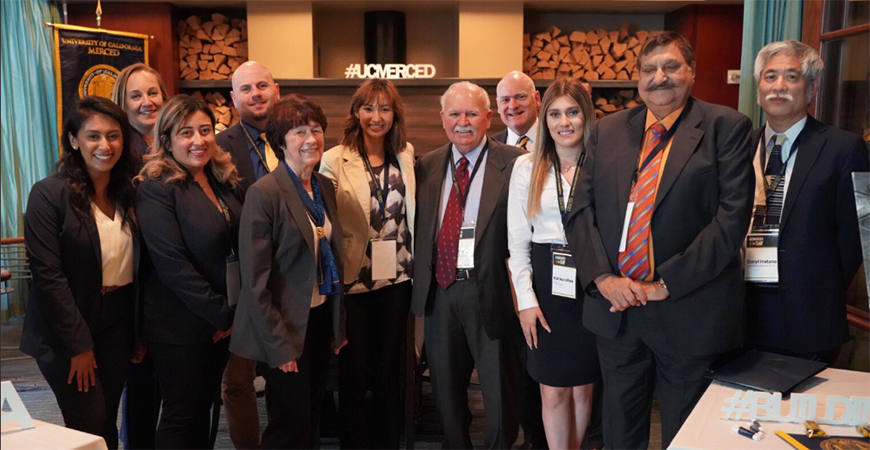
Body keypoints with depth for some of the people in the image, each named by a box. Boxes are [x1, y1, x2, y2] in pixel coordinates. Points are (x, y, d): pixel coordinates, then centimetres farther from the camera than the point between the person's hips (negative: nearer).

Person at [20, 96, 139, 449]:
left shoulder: (128, 192, 4)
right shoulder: (49, 194, -13)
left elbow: (136, 266, 7)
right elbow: (47, 275, -16)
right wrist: (79, 344, -15)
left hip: (118, 325, 5)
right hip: (67, 334, -5)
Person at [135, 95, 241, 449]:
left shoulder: (223, 181, 6)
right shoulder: (156, 188, -15)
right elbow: (171, 264, -21)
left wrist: (232, 311, 0)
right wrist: (223, 313, -17)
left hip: (222, 322, 6)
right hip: (180, 325, -6)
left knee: (204, 409, 17)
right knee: (181, 415, 7)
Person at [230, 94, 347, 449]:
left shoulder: (325, 187, 6)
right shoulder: (264, 193, -16)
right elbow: (255, 280, -16)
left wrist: (339, 325, 11)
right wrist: (278, 344, -15)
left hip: (322, 318, 7)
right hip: (286, 327, -7)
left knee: (312, 421, 17)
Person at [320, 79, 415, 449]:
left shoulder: (406, 155, 6)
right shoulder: (335, 160, -7)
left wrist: (415, 264, 7)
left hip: (397, 278, 3)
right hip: (354, 280, -3)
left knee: (390, 368, 15)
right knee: (355, 373, 8)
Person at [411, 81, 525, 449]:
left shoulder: (514, 163, -6)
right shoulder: (426, 166, 9)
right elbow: (418, 231, 13)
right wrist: (421, 282, 5)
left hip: (491, 291, -4)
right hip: (439, 291, 5)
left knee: (500, 391, 9)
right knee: (446, 390, 19)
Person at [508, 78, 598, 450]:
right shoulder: (526, 166, 2)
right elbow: (517, 240, 1)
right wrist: (526, 299, -4)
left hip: (591, 283, 0)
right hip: (545, 281, 0)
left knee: (582, 388, 12)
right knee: (554, 391, 5)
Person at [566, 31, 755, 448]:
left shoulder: (726, 127, -4)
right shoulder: (608, 130, 8)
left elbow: (732, 216, -13)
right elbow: (581, 210, 3)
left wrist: (666, 284, -17)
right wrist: (602, 277, -11)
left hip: (689, 312, -3)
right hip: (614, 305, 4)